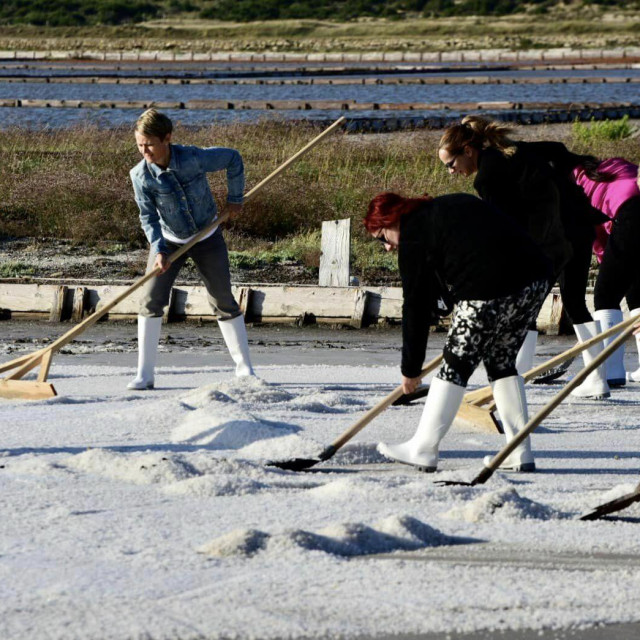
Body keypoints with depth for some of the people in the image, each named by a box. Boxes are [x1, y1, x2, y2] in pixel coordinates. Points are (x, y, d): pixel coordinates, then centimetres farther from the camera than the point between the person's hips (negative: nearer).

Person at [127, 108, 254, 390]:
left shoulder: (195, 158, -25)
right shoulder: (141, 175, -20)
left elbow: (233, 159, -10)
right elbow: (148, 216, -17)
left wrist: (235, 198, -2)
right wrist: (158, 250, -29)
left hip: (208, 238, -1)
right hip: (170, 240, 1)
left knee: (224, 301, 4)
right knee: (151, 300, -11)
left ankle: (245, 369, 15)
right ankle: (144, 375, -6)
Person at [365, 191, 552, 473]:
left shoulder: (414, 235, 2)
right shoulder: (453, 205, 27)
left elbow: (416, 304, 3)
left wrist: (411, 369, 11)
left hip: (491, 291, -8)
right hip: (535, 277, 8)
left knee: (457, 364, 4)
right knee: (502, 362, 19)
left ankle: (422, 450, 10)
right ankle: (520, 454, 18)